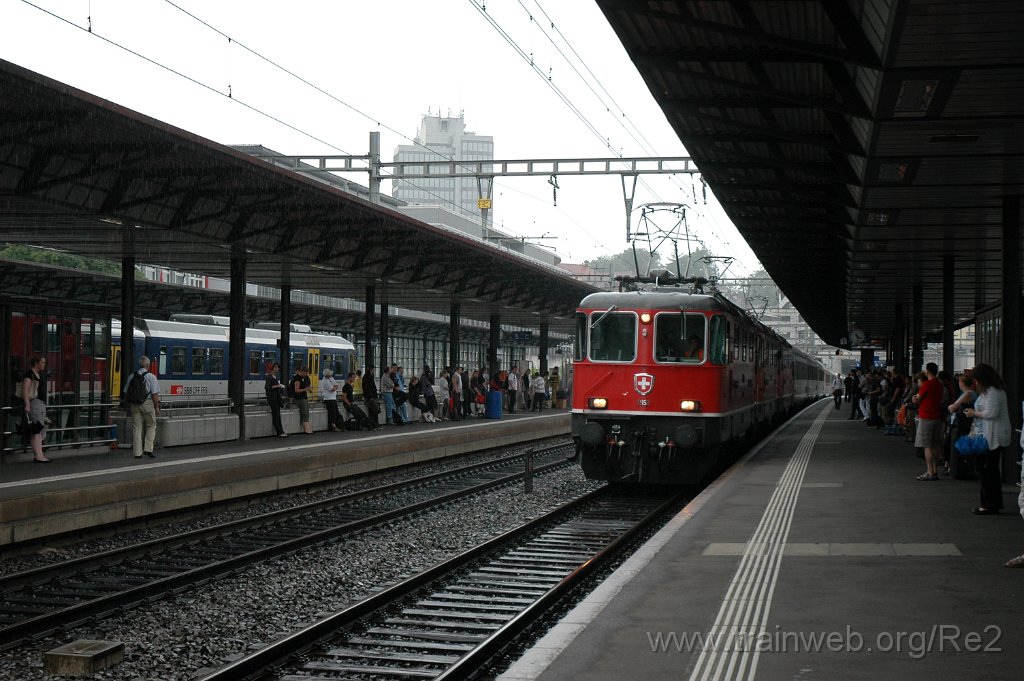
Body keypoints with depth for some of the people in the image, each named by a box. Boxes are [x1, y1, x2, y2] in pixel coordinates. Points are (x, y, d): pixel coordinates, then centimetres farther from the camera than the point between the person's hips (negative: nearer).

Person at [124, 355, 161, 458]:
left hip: (134, 404, 4)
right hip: (147, 403, -4)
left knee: (136, 428, 6)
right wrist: (157, 408, -3)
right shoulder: (151, 377, -5)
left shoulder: (132, 376, 8)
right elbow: (155, 394, -9)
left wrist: (129, 406, 21)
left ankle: (137, 453, 6)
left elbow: (126, 393, 11)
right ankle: (148, 449, 1)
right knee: (151, 426, 11)